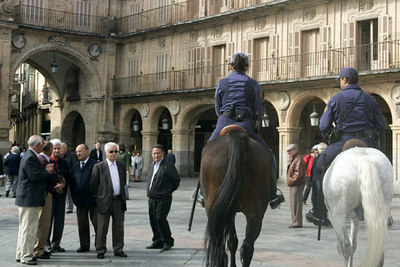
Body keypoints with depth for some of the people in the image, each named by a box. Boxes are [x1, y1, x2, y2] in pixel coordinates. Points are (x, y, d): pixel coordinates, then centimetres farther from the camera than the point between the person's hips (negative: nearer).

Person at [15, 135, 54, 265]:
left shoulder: (30, 156, 15)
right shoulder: (30, 158, -18)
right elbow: (35, 176, -23)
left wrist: (46, 171, 2)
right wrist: (47, 172, -8)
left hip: (27, 199, 11)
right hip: (30, 199, -11)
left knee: (24, 227, 16)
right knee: (29, 228, -5)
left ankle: (20, 254, 24)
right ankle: (26, 256, 1)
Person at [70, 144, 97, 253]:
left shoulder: (95, 164, -7)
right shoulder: (75, 166, 13)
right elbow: (72, 182, 14)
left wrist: (96, 196, -12)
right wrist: (74, 197, 5)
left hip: (92, 199, -5)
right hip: (80, 200, 6)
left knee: (96, 223, 1)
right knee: (82, 224, 9)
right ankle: (84, 245, 18)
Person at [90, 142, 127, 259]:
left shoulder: (121, 166, 11)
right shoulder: (99, 167, -3)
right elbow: (93, 185, 0)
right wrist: (98, 196, 5)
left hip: (119, 200, 4)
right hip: (105, 201, -4)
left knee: (119, 226, 8)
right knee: (102, 227, 1)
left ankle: (118, 249, 17)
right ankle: (101, 250, 10)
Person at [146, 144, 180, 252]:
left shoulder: (167, 166, -11)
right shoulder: (153, 165, 14)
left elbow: (176, 179, -8)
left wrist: (169, 191, -3)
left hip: (163, 199, -8)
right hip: (152, 199, 8)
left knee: (160, 219, -14)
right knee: (153, 220, 9)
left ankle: (168, 241, 0)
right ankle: (157, 242, 20)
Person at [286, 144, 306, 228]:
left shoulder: (298, 159, -14)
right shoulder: (292, 159, 19)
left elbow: (298, 173, -22)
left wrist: (291, 180, -16)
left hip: (297, 185, -11)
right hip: (293, 185, 11)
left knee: (296, 204, -9)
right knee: (293, 204, 14)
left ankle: (297, 222, -8)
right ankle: (295, 221, 21)